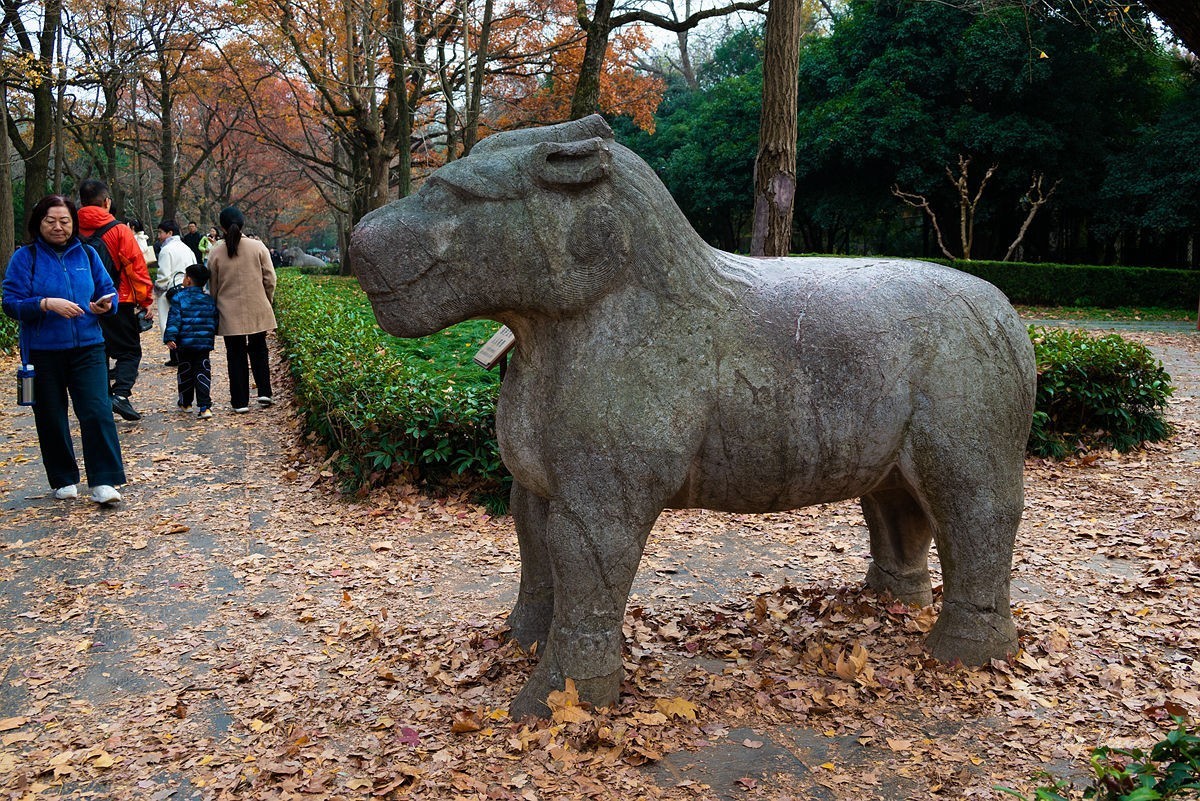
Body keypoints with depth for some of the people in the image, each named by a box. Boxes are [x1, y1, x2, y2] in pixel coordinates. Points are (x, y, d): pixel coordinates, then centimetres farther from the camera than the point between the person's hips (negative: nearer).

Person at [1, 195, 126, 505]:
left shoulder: (87, 254, 7)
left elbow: (108, 290, 11)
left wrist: (106, 304, -12)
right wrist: (46, 304, -23)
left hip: (88, 348, 1)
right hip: (43, 353, -1)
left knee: (97, 412, -10)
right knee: (51, 418, 8)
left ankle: (104, 482, -8)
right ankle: (63, 480, 23)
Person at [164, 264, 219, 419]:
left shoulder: (179, 297, -4)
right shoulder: (209, 300, 7)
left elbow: (174, 318, -12)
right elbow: (214, 322, 11)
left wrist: (170, 338, -16)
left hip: (185, 343, -2)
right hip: (205, 343, 2)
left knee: (185, 372, 14)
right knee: (203, 373, 0)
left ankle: (185, 403, 28)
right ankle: (204, 406, -11)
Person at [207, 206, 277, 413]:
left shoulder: (216, 252, -4)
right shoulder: (258, 247, -5)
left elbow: (212, 285, 4)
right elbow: (270, 279, -2)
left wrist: (216, 307, 18)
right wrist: (267, 302, 14)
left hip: (230, 313, 0)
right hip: (257, 310, 0)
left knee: (235, 355, 7)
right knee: (258, 350, 16)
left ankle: (240, 401, 8)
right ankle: (264, 392, 7)